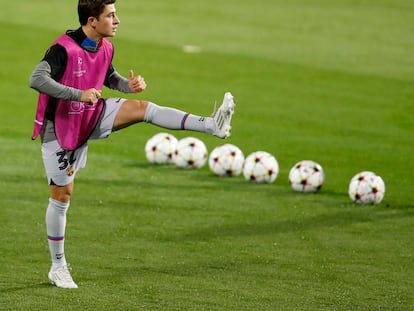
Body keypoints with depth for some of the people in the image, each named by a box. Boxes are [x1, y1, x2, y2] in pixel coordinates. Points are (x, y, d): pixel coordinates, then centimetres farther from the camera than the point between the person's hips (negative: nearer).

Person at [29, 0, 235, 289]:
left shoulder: (105, 48, -2)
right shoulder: (64, 49, -26)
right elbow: (37, 79, -36)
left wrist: (129, 84, -5)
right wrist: (79, 95, -41)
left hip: (92, 116, 6)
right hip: (60, 127, -6)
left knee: (142, 107, -14)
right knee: (62, 194, 1)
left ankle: (212, 125, -25)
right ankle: (58, 267, 14)